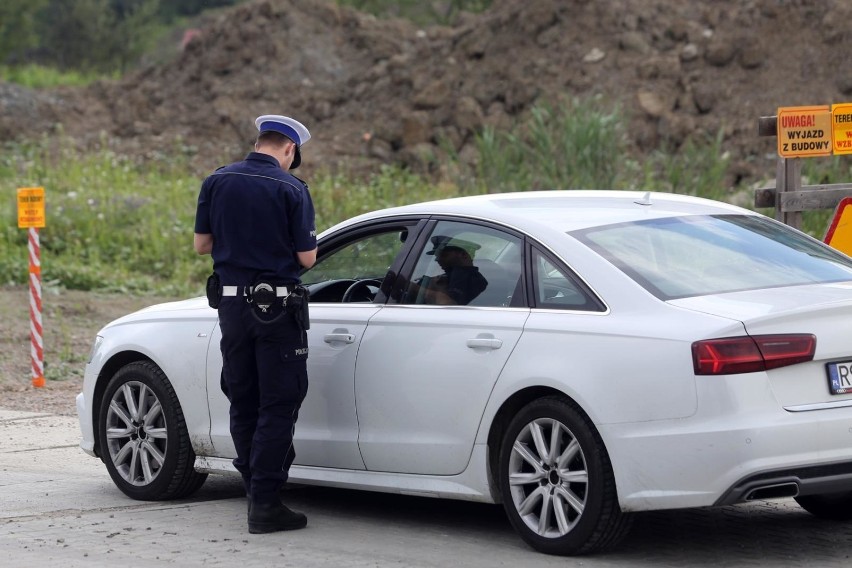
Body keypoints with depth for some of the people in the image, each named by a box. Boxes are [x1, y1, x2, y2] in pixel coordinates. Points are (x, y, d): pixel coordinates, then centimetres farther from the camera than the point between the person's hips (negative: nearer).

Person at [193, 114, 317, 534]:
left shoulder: (217, 182, 2)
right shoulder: (291, 189, -10)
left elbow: (202, 244, 8)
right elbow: (307, 258, -10)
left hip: (231, 304, 5)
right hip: (277, 306, -5)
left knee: (243, 404, 15)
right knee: (278, 407, -1)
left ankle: (255, 489, 21)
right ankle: (265, 503, -5)